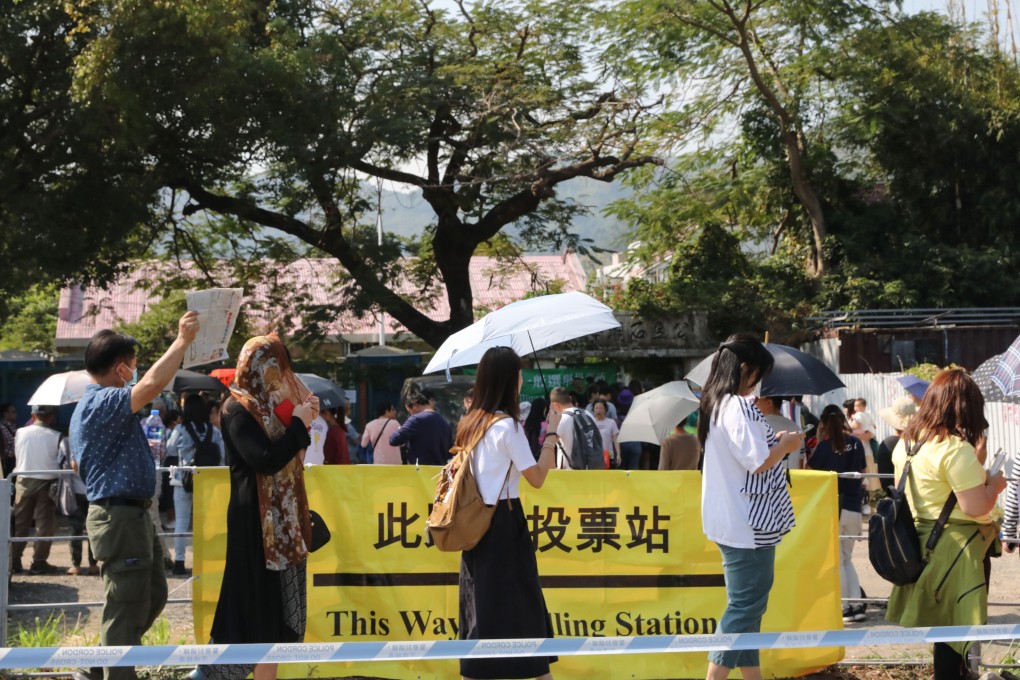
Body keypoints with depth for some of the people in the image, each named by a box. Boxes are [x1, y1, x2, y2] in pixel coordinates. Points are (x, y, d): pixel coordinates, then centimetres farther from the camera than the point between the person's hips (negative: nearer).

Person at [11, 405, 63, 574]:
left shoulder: (21, 433, -4)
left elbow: (17, 455, 7)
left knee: (19, 522, 11)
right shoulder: (55, 436, -12)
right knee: (44, 524, 6)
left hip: (23, 481, 3)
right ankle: (39, 562, 6)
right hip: (46, 482, -3)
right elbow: (60, 461, -5)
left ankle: (13, 561, 12)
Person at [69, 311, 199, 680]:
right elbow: (151, 384, -36)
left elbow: (79, 465, 26)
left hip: (132, 516, 11)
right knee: (127, 609, -5)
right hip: (120, 519, -11)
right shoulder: (104, 402, -19)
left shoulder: (89, 406, 16)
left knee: (152, 596, 19)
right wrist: (182, 341, -27)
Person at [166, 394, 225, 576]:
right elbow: (222, 456, 1)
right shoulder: (215, 432, -4)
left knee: (181, 521, 5)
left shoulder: (180, 431, -9)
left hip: (183, 480, -2)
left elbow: (169, 451, 4)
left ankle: (179, 561, 4)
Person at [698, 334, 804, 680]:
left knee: (746, 603, 15)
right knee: (745, 606, -6)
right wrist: (786, 444, -7)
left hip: (729, 520, 10)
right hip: (748, 524, -10)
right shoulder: (739, 408, -18)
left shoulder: (716, 404, 12)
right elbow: (758, 463, -23)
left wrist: (774, 442, 16)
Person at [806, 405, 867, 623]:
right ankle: (857, 604, 6)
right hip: (853, 508, 4)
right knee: (847, 558, 15)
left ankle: (846, 607, 0)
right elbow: (862, 471, 11)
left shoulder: (825, 446, -10)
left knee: (837, 560, 4)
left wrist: (819, 442, 1)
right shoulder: (855, 444, 2)